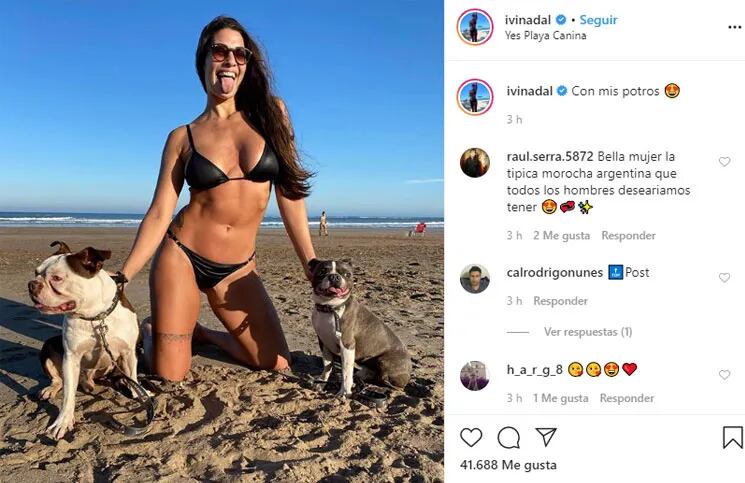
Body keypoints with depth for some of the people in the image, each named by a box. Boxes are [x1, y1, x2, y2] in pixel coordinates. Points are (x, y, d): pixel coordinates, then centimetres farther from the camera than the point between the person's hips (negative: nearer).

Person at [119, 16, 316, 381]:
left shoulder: (271, 113, 0)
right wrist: (120, 280, -9)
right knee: (169, 376, -2)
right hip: (181, 257, -2)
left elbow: (289, 192, -1)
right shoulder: (183, 137, -2)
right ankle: (150, 330, 34)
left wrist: (311, 265, -3)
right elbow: (159, 214, -3)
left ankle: (199, 333, 28)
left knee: (278, 364, 3)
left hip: (237, 269, 2)